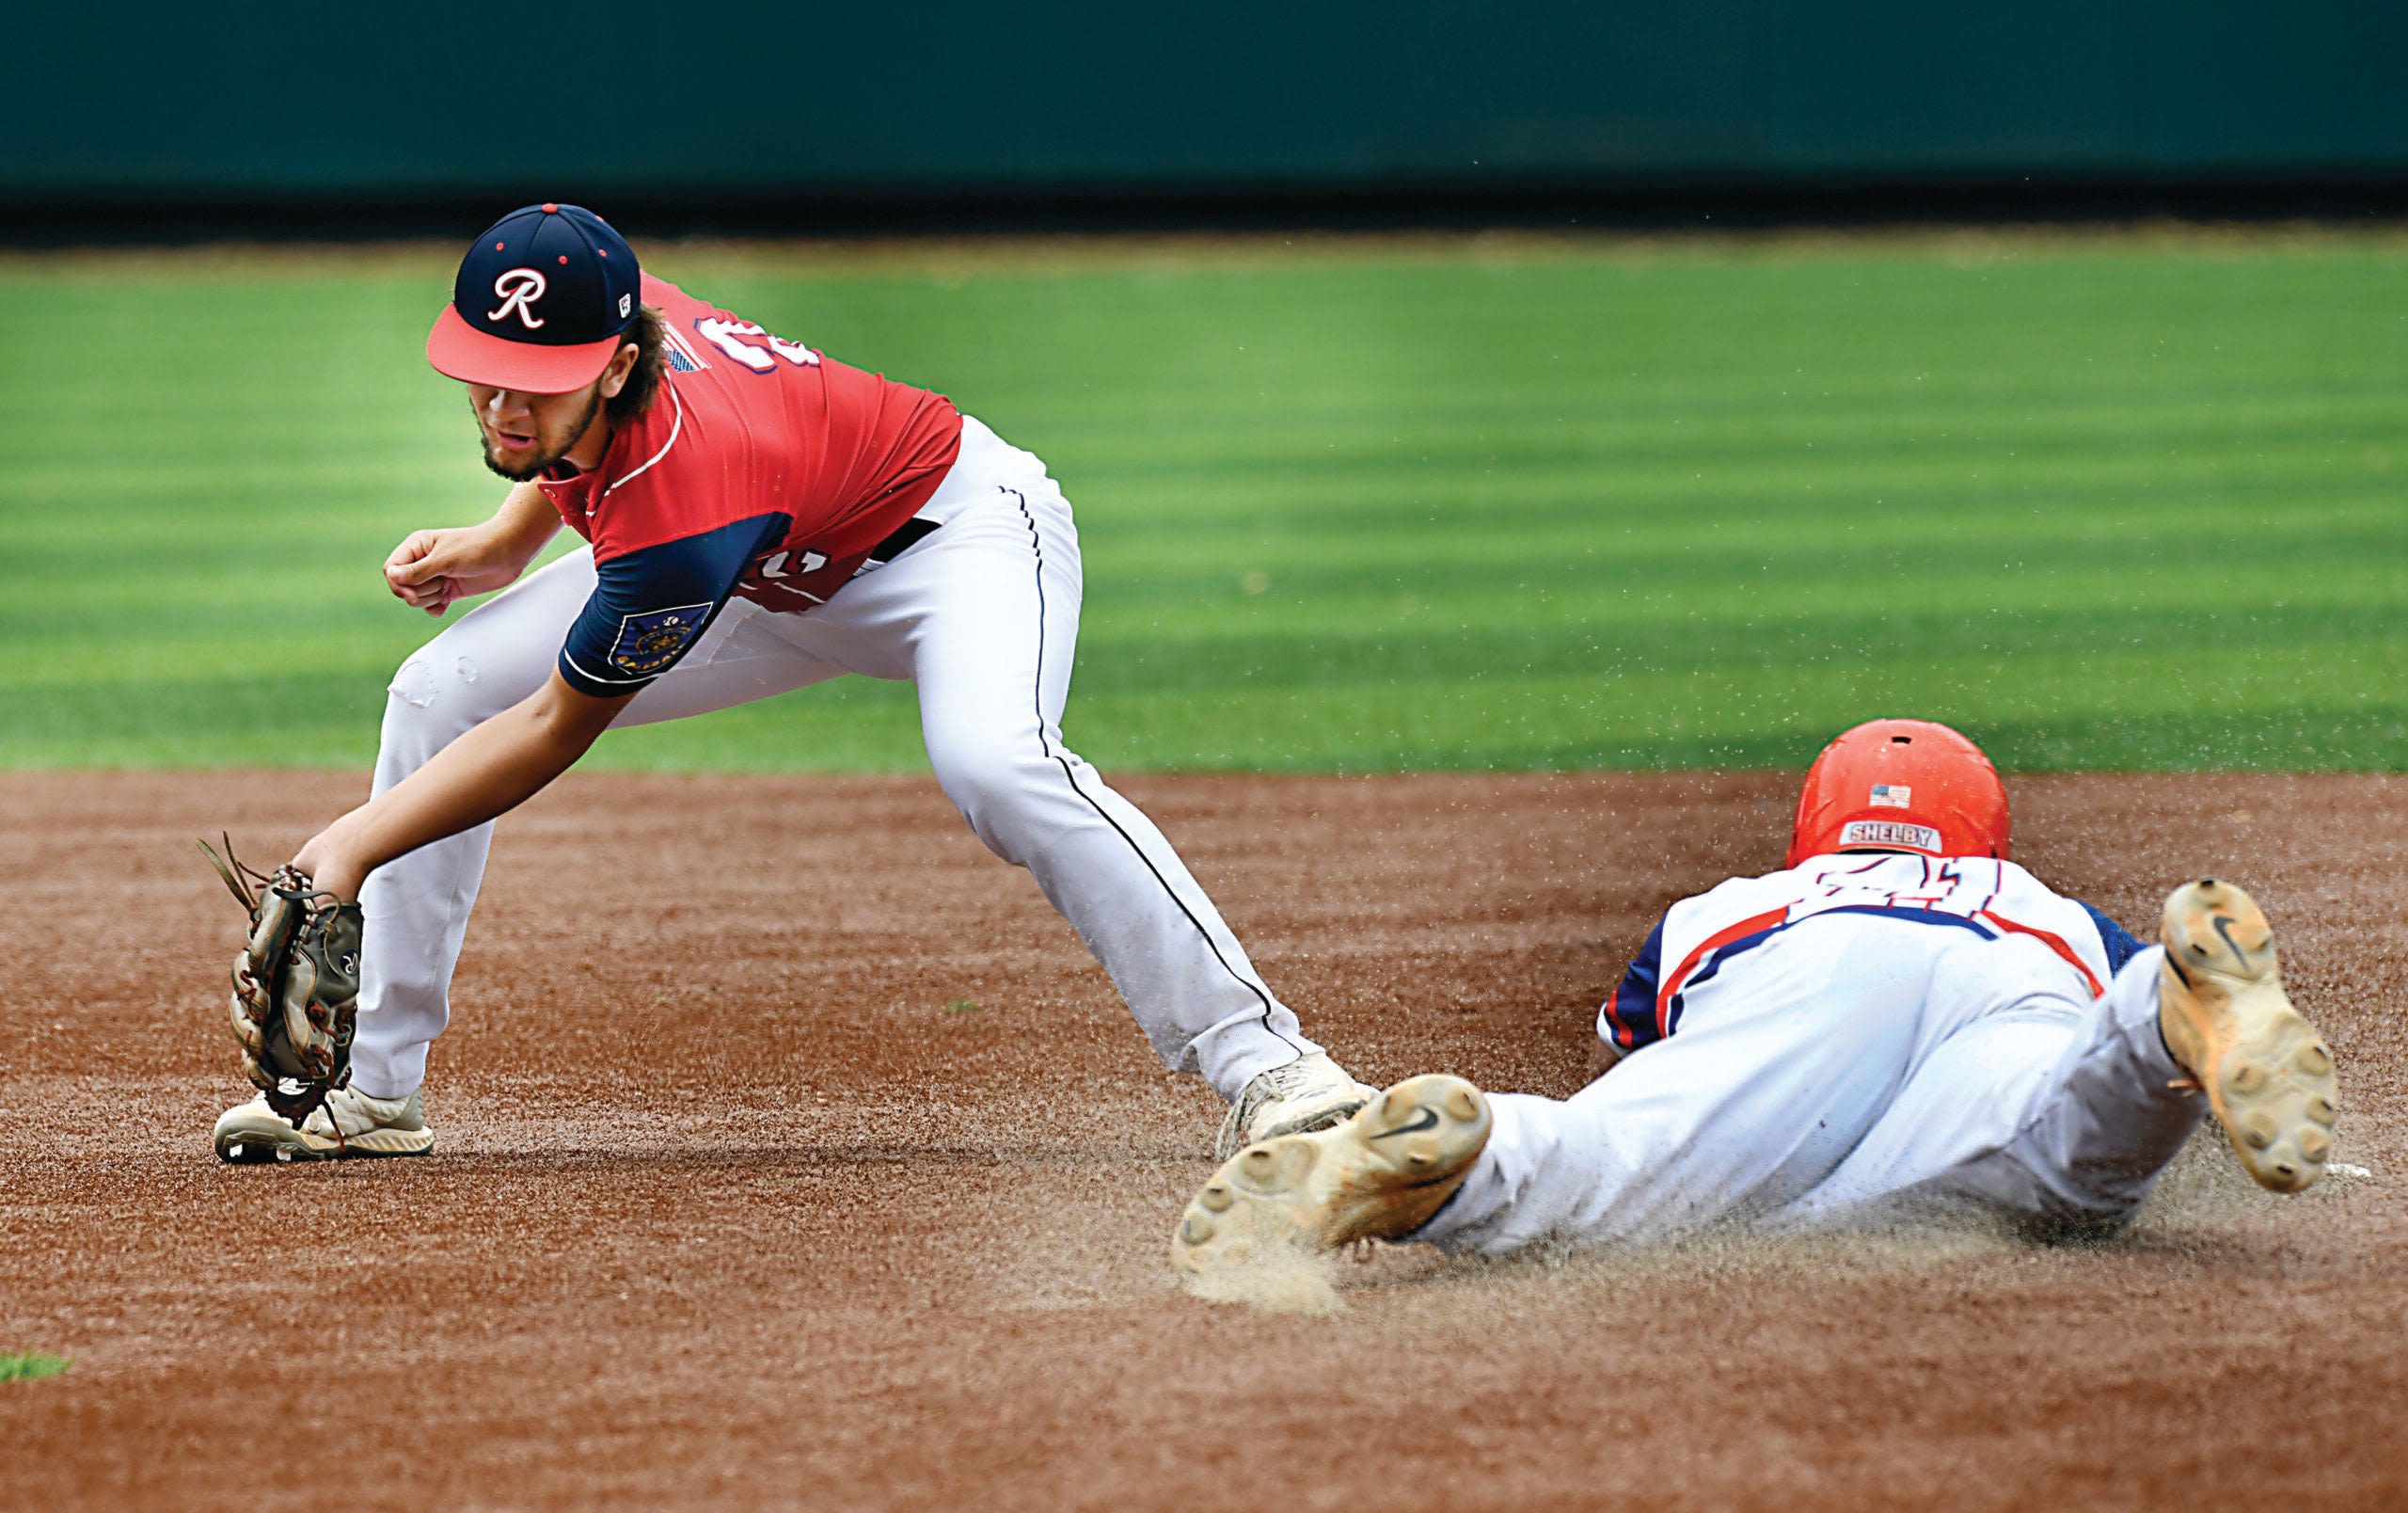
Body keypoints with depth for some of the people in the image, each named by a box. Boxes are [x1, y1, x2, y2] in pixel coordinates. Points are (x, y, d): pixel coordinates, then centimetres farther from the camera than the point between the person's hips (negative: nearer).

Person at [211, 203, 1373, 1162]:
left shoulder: (684, 508, -41)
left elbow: (557, 729, -30)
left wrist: (354, 847, -32)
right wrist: (508, 543, -4)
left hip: (955, 526, -9)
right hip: (786, 577, 9)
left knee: (992, 761, -41)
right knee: (439, 694, -1)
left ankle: (1257, 1059, -34)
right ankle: (372, 1087, 7)